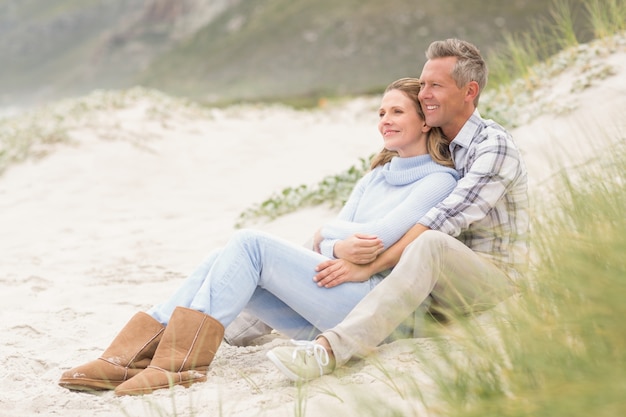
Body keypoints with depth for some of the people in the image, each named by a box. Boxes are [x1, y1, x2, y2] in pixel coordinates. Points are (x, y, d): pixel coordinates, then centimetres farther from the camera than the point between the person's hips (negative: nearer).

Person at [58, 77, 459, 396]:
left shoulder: (439, 179, 1)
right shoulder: (375, 177, 25)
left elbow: (378, 237, -12)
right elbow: (324, 242, 13)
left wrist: (328, 231, 6)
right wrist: (338, 245, -11)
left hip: (372, 303, -7)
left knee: (250, 243, -22)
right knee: (222, 260, -15)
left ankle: (181, 361, -27)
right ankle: (123, 360, -24)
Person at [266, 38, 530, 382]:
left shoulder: (494, 146, -15)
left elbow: (444, 221, -28)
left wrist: (367, 267, -33)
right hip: (442, 278, 8)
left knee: (431, 243, -41)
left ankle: (331, 350, -53)